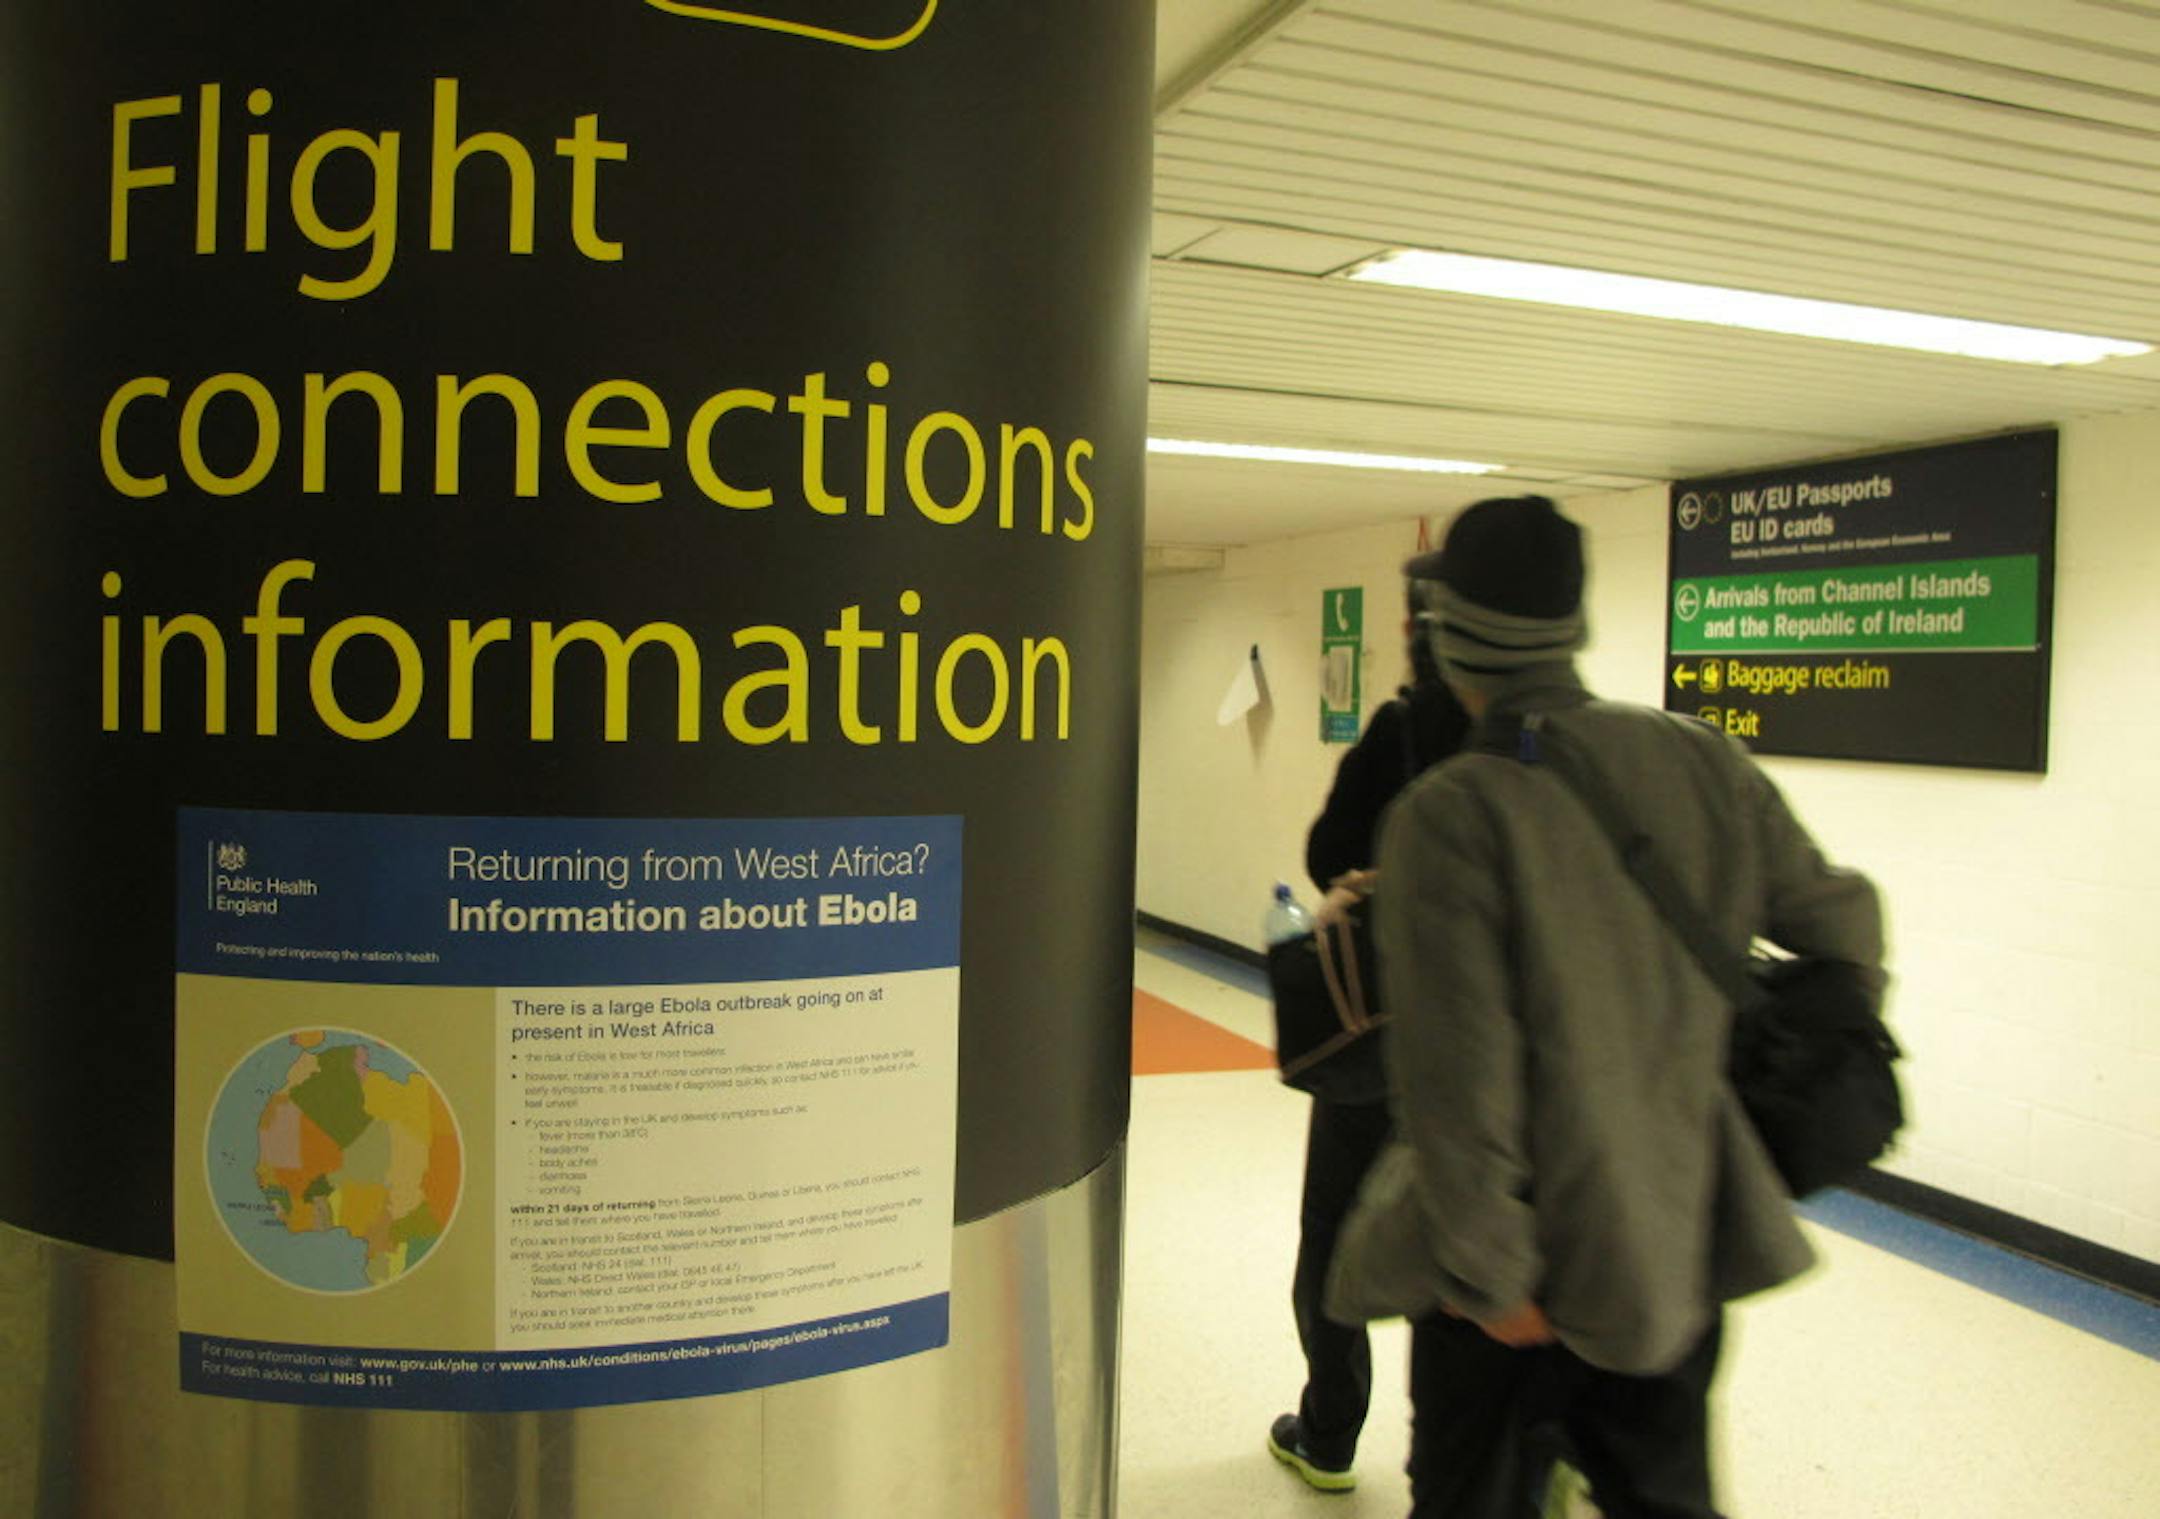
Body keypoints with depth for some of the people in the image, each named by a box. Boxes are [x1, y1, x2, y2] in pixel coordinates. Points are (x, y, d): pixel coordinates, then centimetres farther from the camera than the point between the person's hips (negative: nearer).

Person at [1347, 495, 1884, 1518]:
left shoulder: (1448, 814, -21)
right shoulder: (1707, 763, -5)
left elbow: (1456, 1071, -23)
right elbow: (1844, 926, 7)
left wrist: (1488, 1272, -15)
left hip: (1528, 1256, -5)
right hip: (1684, 1239, 5)